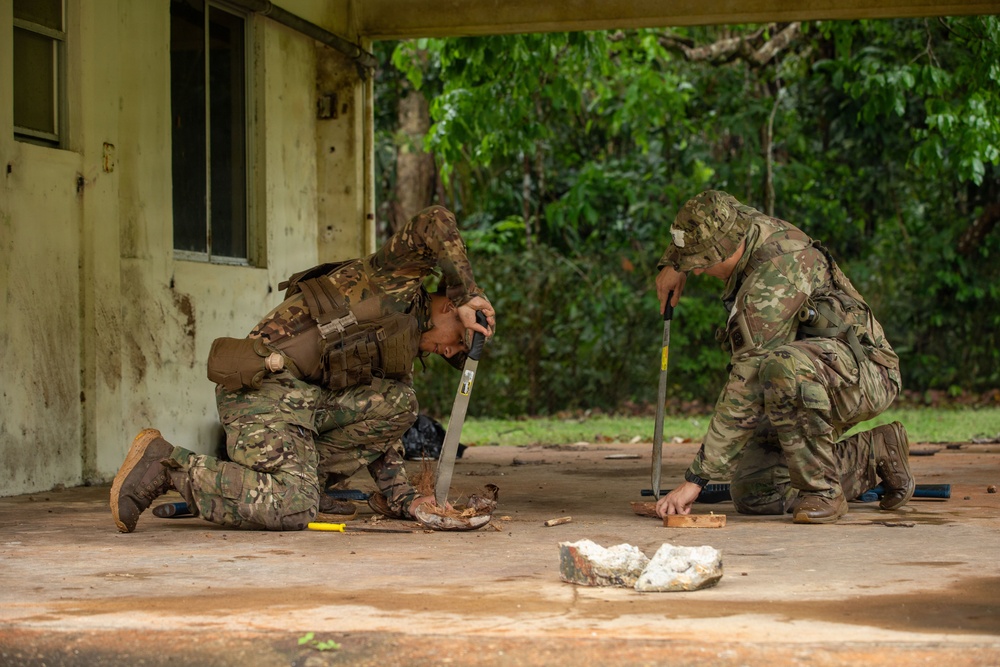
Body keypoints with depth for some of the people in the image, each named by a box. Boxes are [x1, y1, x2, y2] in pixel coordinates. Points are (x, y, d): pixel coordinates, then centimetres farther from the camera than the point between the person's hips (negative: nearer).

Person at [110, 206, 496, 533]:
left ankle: (309, 465, 1)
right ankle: (165, 465, -11)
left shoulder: (402, 357, 28)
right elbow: (432, 224, -15)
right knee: (292, 509, -22)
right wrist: (468, 295, -11)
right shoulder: (399, 282, 4)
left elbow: (379, 434, 28)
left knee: (399, 403, 3)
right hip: (266, 382, -9)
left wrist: (402, 499, 18)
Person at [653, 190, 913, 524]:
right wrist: (673, 264, 13)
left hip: (864, 374, -10)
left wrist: (696, 477, -32)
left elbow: (746, 390, -33)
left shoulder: (773, 277, -29)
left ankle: (822, 490, -23)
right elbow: (708, 210, 26)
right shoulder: (750, 223, -3)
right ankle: (875, 453, 13)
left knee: (784, 366, -43)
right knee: (753, 495, -4)